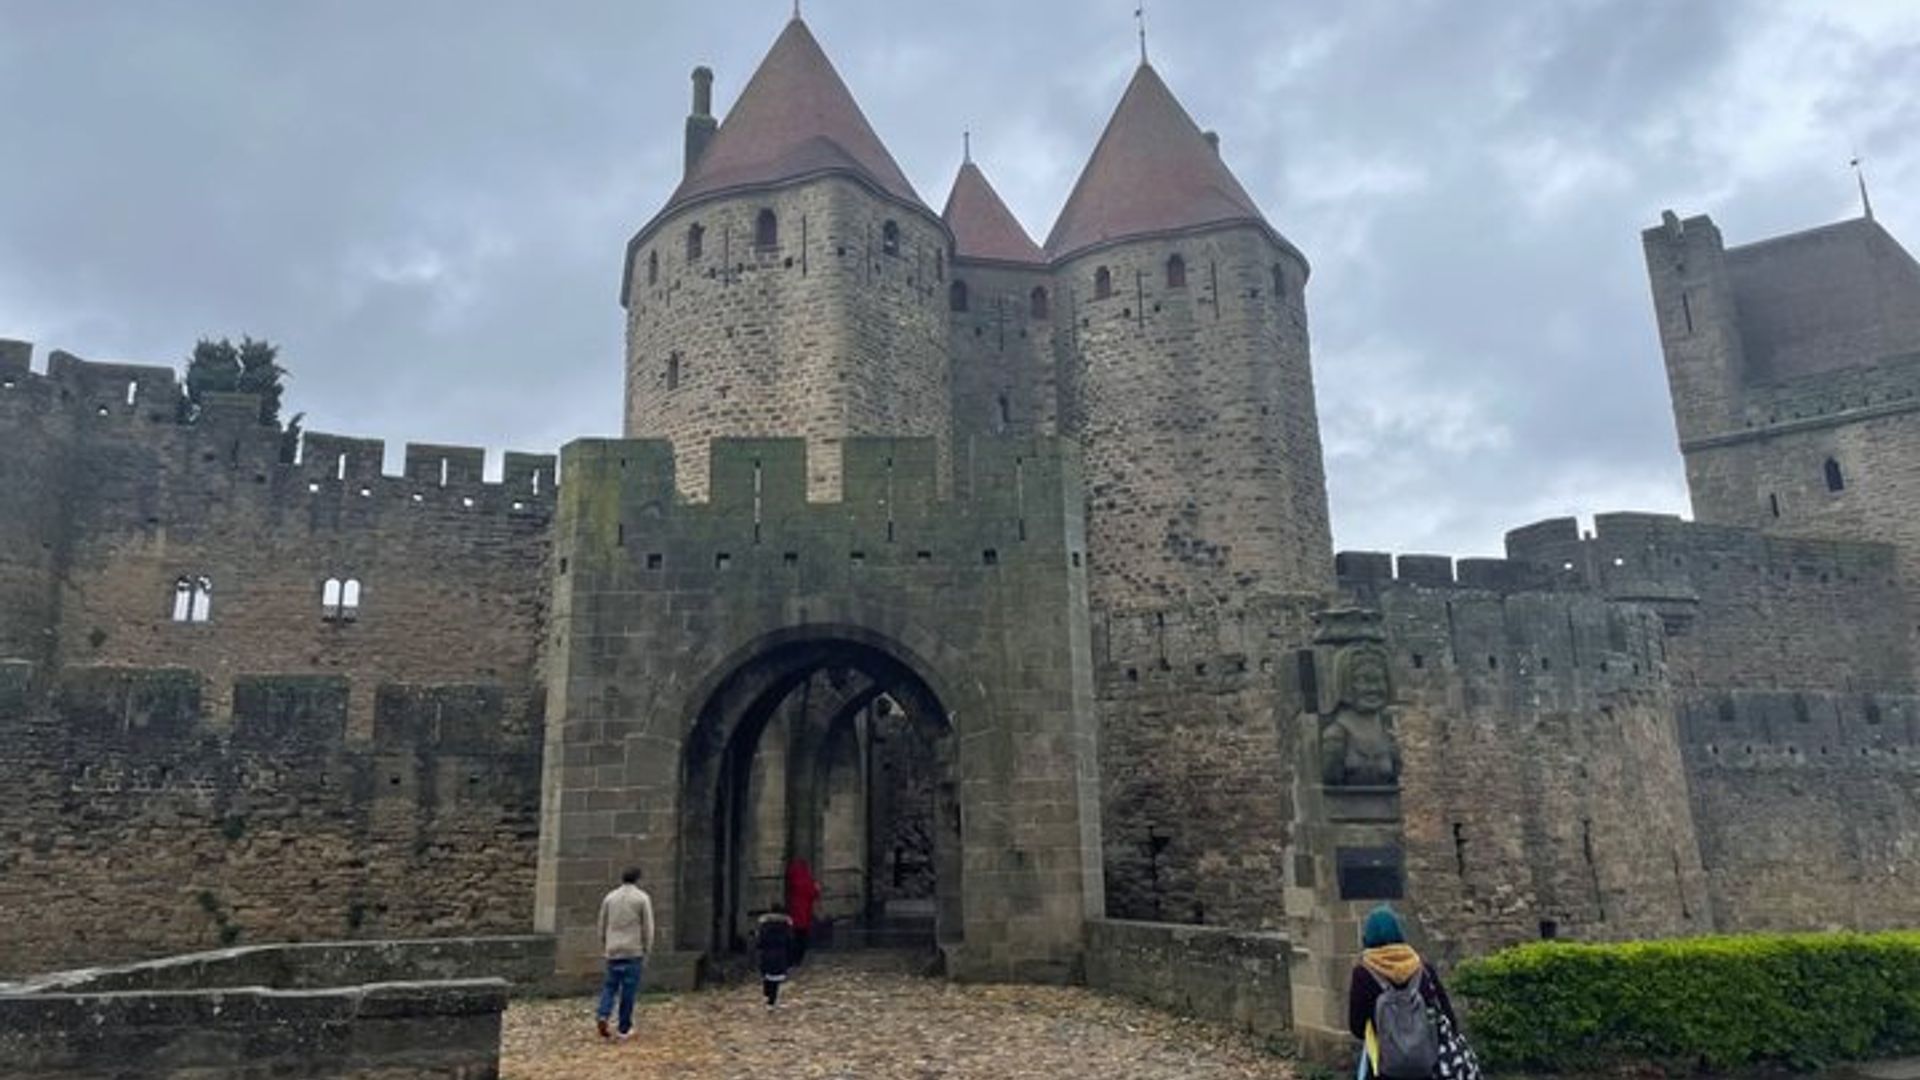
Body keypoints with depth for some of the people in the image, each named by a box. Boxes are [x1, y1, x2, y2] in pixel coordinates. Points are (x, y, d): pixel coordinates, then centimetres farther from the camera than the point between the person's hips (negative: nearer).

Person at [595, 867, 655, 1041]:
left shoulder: (610, 897, 8)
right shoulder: (642, 898, -3)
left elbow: (602, 925, 12)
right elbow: (648, 927, -3)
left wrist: (604, 947, 21)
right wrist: (646, 950, 6)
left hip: (613, 950, 3)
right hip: (633, 951, -3)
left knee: (610, 985, 13)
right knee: (629, 989, 2)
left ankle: (603, 1015, -9)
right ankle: (624, 1028, 6)